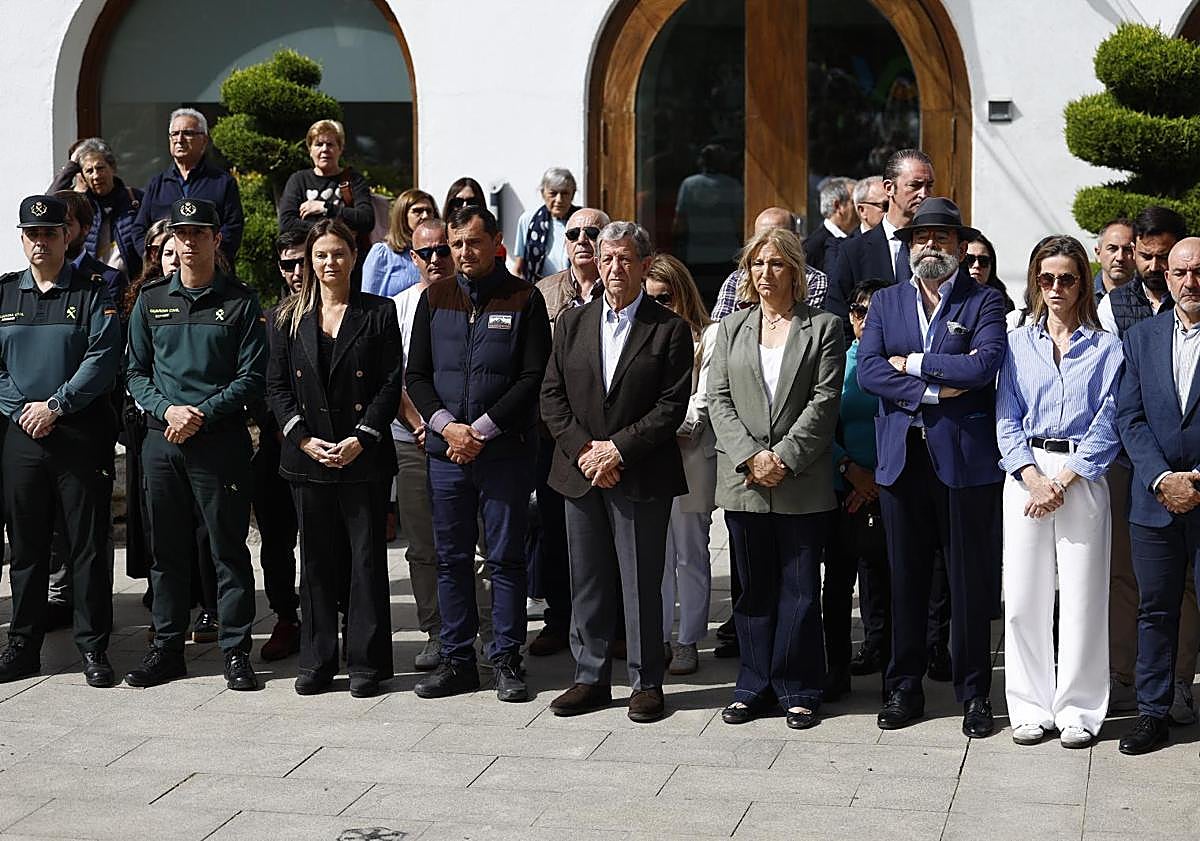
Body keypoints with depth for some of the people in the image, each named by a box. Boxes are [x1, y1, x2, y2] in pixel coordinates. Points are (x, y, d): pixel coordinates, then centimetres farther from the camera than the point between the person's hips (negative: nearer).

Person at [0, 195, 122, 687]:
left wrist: (55, 406, -14)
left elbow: (103, 360, -8)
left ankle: (93, 647, 7)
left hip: (81, 434, -3)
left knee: (88, 544, 0)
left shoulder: (92, 295, 2)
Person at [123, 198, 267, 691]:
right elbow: (136, 372, 11)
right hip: (161, 441, 3)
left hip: (221, 441, -3)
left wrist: (203, 415, -13)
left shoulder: (240, 302, 1)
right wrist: (166, 409, -8)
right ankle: (166, 649, 18)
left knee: (229, 548, 0)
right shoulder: (151, 300, 11)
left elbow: (252, 376, -3)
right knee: (166, 549, 9)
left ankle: (235, 651, 7)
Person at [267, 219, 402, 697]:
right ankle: (317, 661, 15)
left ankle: (366, 662, 7)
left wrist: (362, 439, -12)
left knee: (367, 558, 0)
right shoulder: (288, 319, 10)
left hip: (364, 456, -2)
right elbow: (277, 386, 7)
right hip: (309, 456, 2)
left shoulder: (379, 313, 3)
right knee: (317, 560, 7)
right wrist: (303, 438, -6)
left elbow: (391, 384, -2)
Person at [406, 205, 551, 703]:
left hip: (505, 451, -3)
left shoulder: (524, 299, 0)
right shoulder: (435, 298, 10)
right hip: (445, 450, 3)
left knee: (506, 558, 2)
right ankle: (457, 659, 15)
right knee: (452, 559, 7)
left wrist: (481, 430, -12)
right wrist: (447, 425, -8)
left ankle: (506, 661, 10)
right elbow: (416, 375, 8)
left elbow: (533, 377, -6)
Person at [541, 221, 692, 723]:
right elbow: (552, 396, 6)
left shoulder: (670, 330, -2)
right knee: (587, 583, 10)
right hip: (581, 473, 4)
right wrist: (583, 449, -7)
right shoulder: (572, 323, 9)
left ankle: (646, 683, 12)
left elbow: (672, 406, -8)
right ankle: (591, 677, 20)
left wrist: (619, 449, -14)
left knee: (642, 585, 2)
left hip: (641, 477, -4)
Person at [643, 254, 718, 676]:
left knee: (690, 553, 1)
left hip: (690, 456, -4)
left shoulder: (707, 336, 0)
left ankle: (688, 642, 8)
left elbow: (703, 402, -5)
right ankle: (659, 639, 11)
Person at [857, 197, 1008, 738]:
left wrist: (911, 363, -8)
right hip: (902, 459, 3)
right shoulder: (886, 303, 12)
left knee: (970, 581, 3)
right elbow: (867, 372, -2)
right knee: (905, 579, 8)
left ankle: (974, 693, 13)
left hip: (965, 459, -3)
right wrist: (935, 390, -11)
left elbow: (984, 365, -15)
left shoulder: (983, 302, 3)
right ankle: (904, 689, 18)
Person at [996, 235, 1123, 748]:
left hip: (1083, 477, -2)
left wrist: (1063, 480, -11)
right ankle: (1032, 709, 11)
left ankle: (1078, 710, 9)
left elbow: (1107, 423, -2)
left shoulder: (1106, 347, 5)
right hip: (1026, 474, 2)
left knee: (1082, 599, -2)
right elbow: (1007, 420, 5)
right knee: (1024, 598, 1)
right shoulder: (1018, 344, 11)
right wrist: (1033, 478, -9)